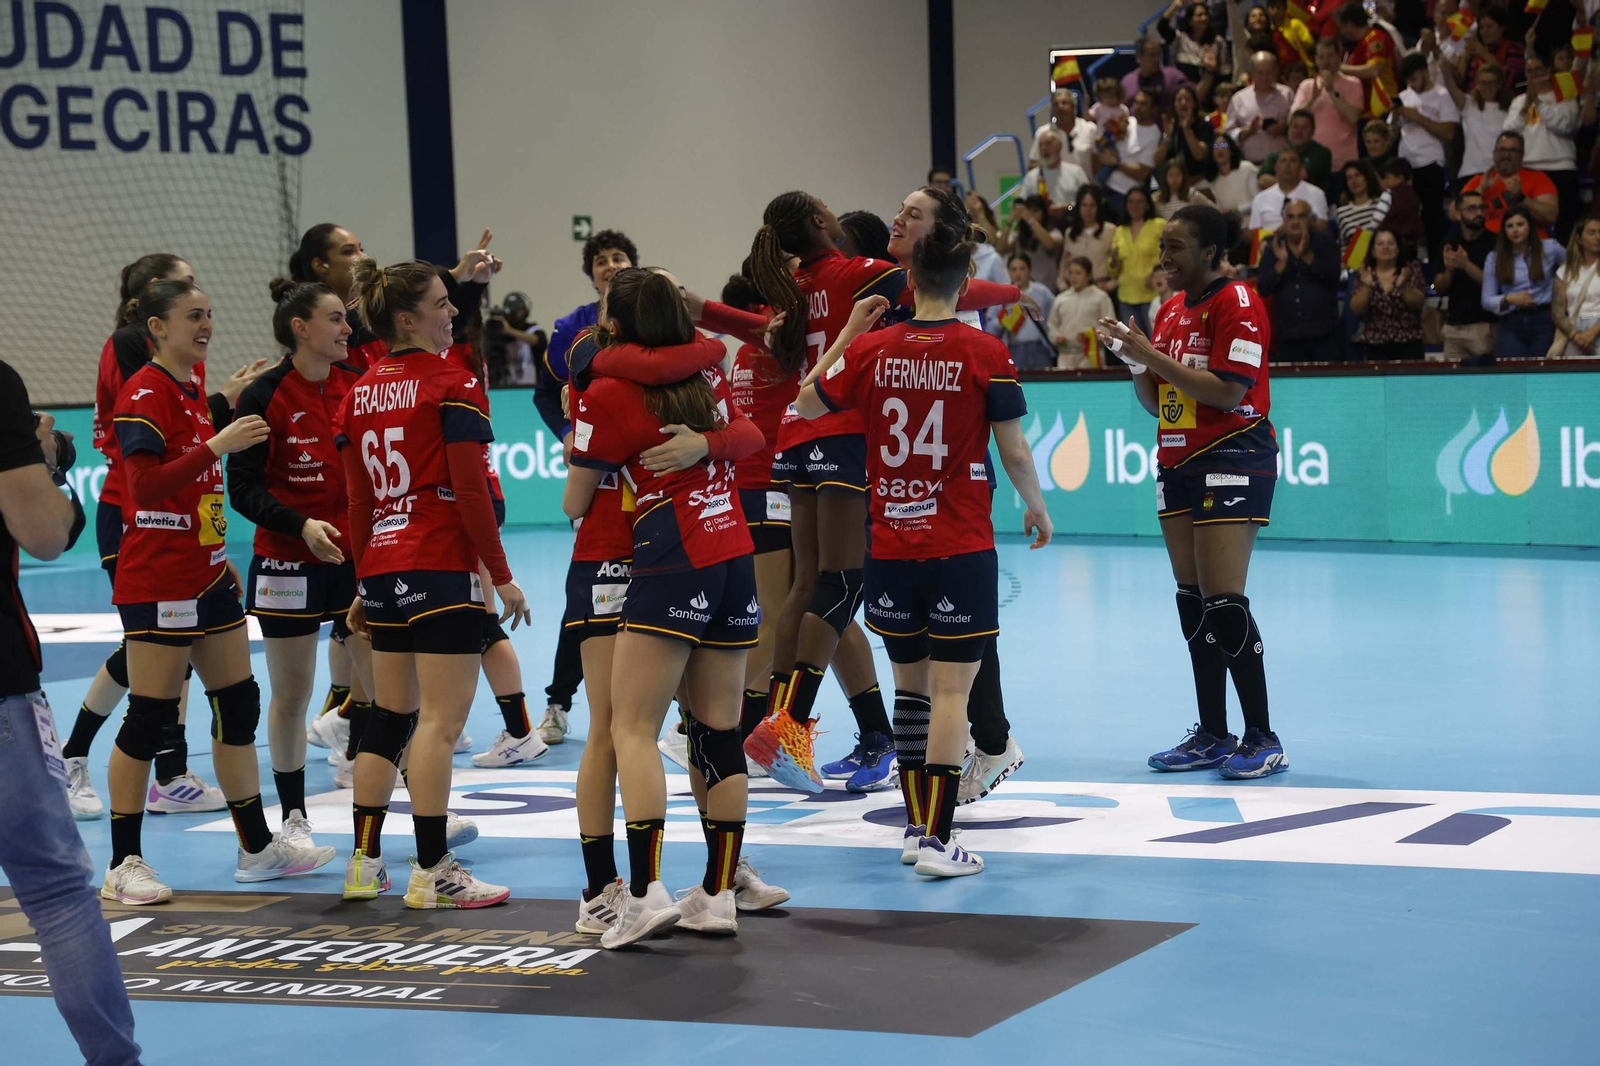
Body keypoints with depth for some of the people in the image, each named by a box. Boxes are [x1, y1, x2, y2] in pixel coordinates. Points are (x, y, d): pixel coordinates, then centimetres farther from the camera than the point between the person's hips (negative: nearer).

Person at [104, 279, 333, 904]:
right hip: (157, 582, -9)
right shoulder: (144, 394, -13)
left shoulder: (191, 390, 14)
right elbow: (145, 485, -24)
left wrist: (220, 559, 24)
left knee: (239, 703, 11)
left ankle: (257, 847, 19)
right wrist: (217, 446, -26)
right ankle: (123, 865, 2)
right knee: (150, 718, -5)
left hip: (205, 575, 9)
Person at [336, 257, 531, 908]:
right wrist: (502, 575, -7)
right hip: (443, 566, -7)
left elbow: (358, 503, 13)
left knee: (389, 715, 14)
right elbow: (470, 491, -12)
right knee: (440, 718, -6)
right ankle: (431, 872, -8)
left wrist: (364, 584, 20)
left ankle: (364, 862, 16)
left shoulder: (358, 396, 10)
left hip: (383, 568, 7)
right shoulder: (452, 385, -9)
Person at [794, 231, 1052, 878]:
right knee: (951, 689, -3)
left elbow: (806, 404, 15)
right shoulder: (985, 354, -8)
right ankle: (936, 841, -9)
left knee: (910, 684, 16)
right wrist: (1036, 507, 14)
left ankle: (916, 827, 21)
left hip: (889, 546, 4)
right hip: (961, 549, -3)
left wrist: (848, 331, 21)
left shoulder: (870, 349, -1)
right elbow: (1014, 450, -4)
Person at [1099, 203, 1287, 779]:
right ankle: (1212, 736, 12)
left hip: (1231, 461, -8)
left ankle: (1262, 739, -7)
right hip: (1178, 464, 8)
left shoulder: (1238, 303, -10)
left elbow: (1227, 391, -20)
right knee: (1192, 601, 6)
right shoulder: (1171, 310, 15)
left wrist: (1152, 355, -17)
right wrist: (1135, 360, 0)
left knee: (1223, 602, -13)